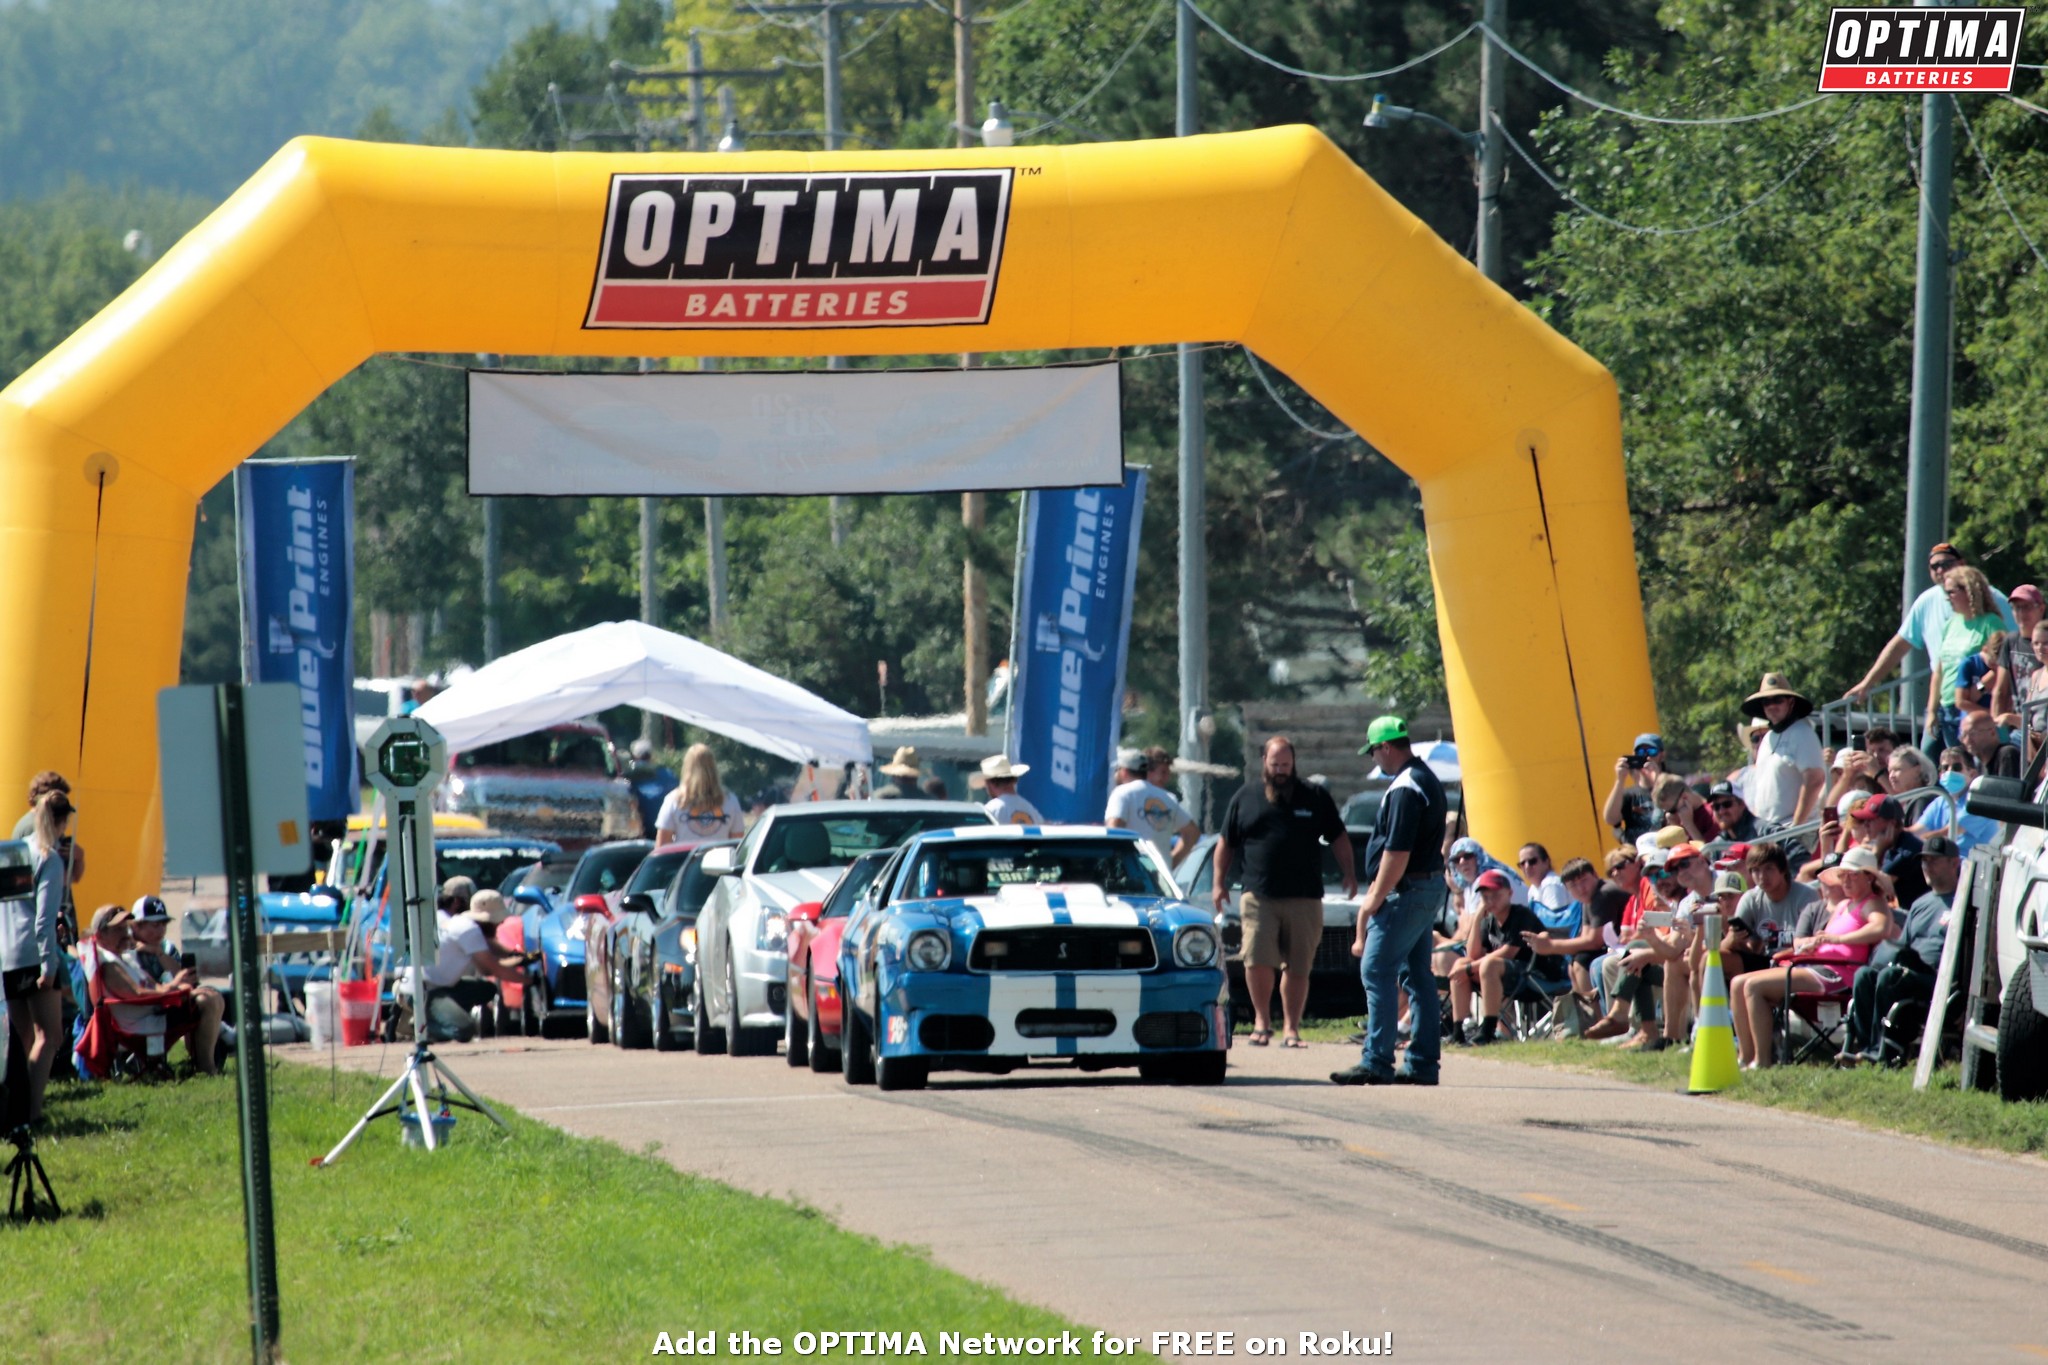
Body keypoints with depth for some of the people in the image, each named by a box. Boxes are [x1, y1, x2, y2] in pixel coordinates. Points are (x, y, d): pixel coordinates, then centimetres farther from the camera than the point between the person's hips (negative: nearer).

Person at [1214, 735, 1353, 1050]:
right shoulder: (1245, 798, 11)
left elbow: (1338, 838, 16)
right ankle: (1262, 1021, 4)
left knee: (1297, 969, 0)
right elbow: (1226, 843, 16)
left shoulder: (1315, 798, 11)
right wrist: (1220, 882, 8)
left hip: (1304, 899, 0)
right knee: (1257, 960, -13)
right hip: (1258, 897, 0)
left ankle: (1292, 1028, 9)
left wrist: (1348, 873, 4)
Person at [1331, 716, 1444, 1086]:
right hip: (1431, 888, 10)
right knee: (1417, 976, 11)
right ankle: (1423, 1063, 11)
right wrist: (1376, 894, 20)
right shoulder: (1429, 782, 16)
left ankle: (1376, 1062, -12)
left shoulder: (1405, 789, -16)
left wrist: (1376, 898, -15)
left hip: (1406, 890, -10)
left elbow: (1397, 852, -22)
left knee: (1377, 972, -9)